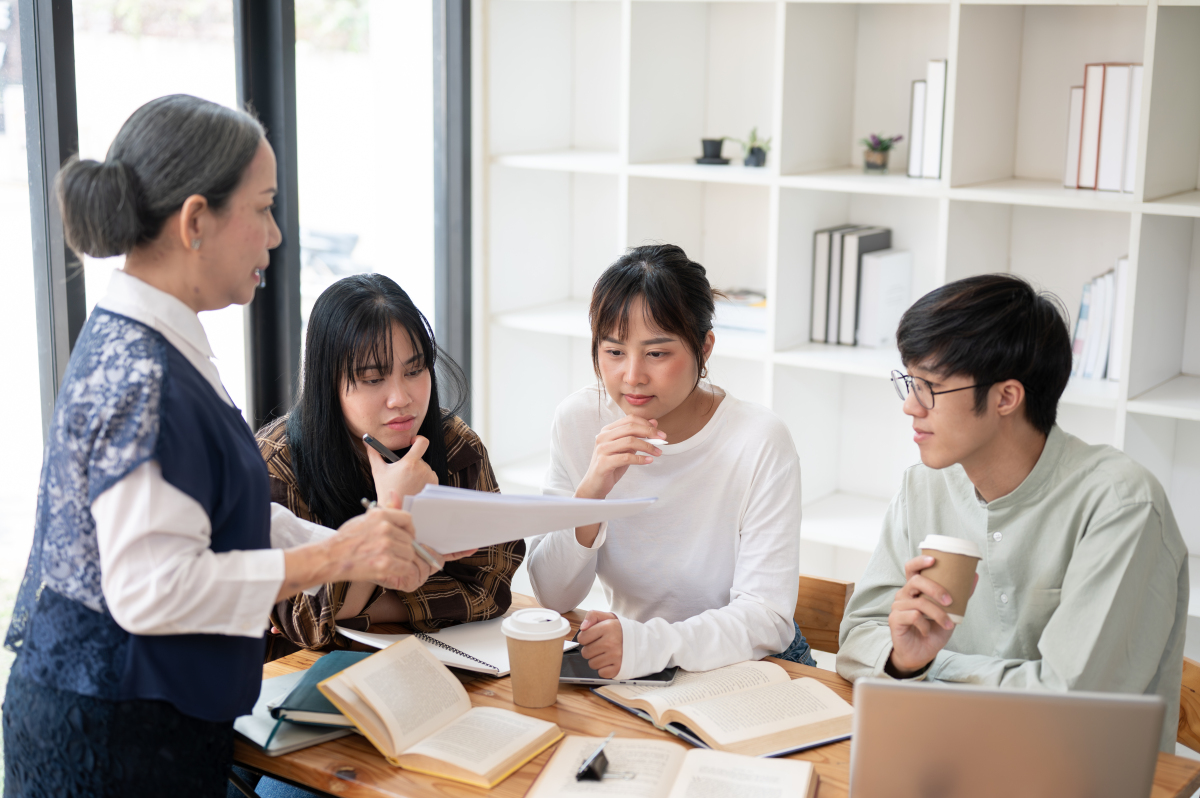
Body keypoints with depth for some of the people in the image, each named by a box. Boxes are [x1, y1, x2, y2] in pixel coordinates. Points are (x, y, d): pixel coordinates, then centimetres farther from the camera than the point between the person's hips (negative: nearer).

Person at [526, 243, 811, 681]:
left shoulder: (759, 442, -17)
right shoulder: (578, 420, -6)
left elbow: (766, 617, -20)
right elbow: (553, 596, -7)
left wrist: (651, 643, -37)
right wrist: (590, 494, -25)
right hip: (625, 671, 1)